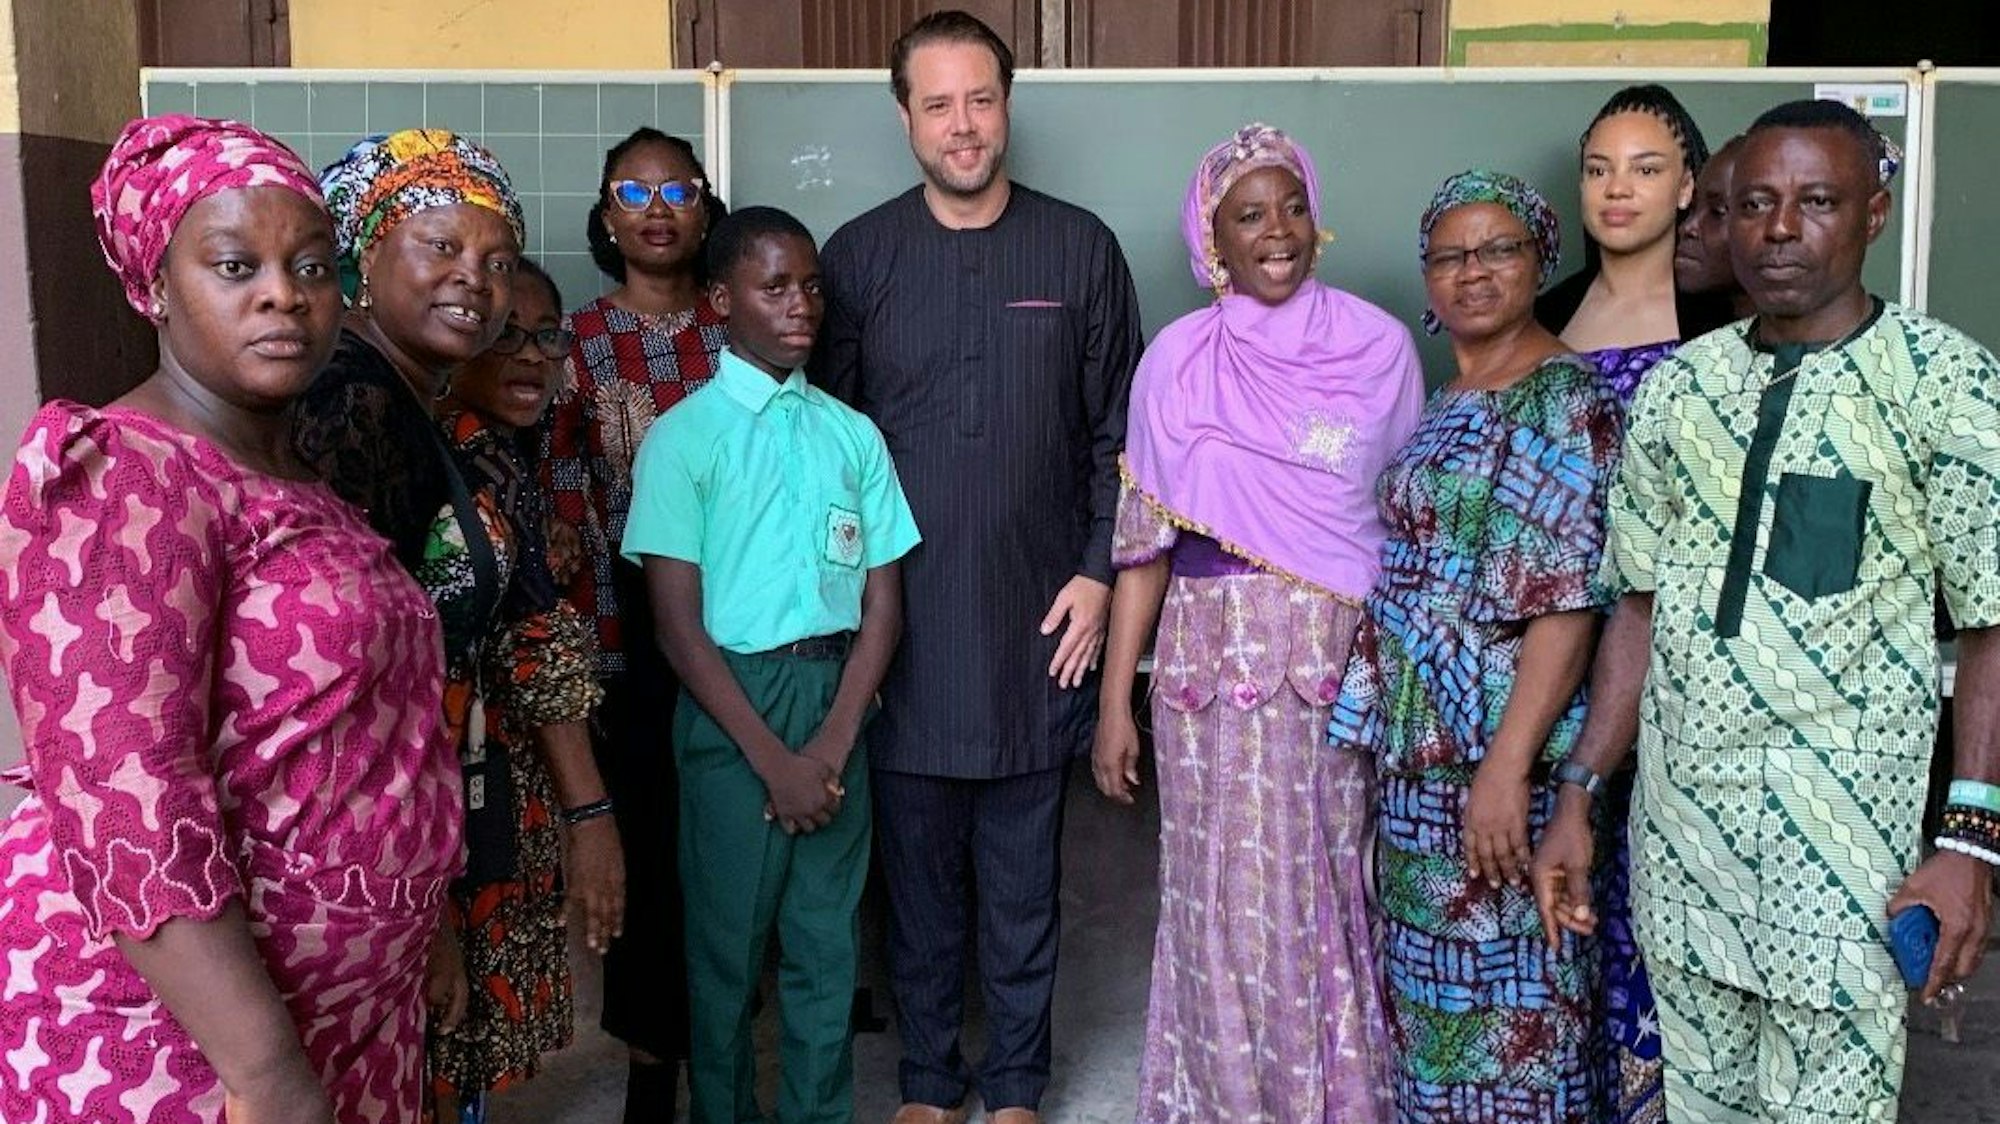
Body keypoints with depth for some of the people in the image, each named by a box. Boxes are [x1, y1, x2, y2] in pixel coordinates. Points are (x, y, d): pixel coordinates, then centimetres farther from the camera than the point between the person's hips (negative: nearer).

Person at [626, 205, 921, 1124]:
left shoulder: (853, 435, 5)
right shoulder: (683, 437, -4)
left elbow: (883, 601, 4)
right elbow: (677, 620, -8)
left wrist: (833, 745, -7)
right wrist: (771, 756, -12)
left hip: (839, 698, 3)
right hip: (732, 701, -3)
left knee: (826, 936, 11)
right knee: (727, 936, 8)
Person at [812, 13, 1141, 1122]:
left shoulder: (1080, 249, 2)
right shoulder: (858, 256, 2)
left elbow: (1118, 433, 5)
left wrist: (1100, 572, -2)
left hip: (1036, 620, 0)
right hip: (899, 622, 0)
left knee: (1022, 872, 11)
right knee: (917, 867, 11)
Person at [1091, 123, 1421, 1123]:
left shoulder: (1377, 346, 2)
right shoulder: (1178, 359, 2)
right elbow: (1144, 537, 2)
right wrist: (1115, 701, -1)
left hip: (1343, 663, 0)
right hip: (1212, 663, 0)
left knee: (1329, 890, 6)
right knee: (1227, 894, 6)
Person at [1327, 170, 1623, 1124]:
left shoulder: (1566, 399, -12)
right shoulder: (1441, 407, 13)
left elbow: (1567, 601, -19)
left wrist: (1507, 764, -24)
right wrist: (1389, 734, 14)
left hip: (1500, 748, -8)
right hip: (1421, 749, 8)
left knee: (1507, 986, 3)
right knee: (1432, 974, 17)